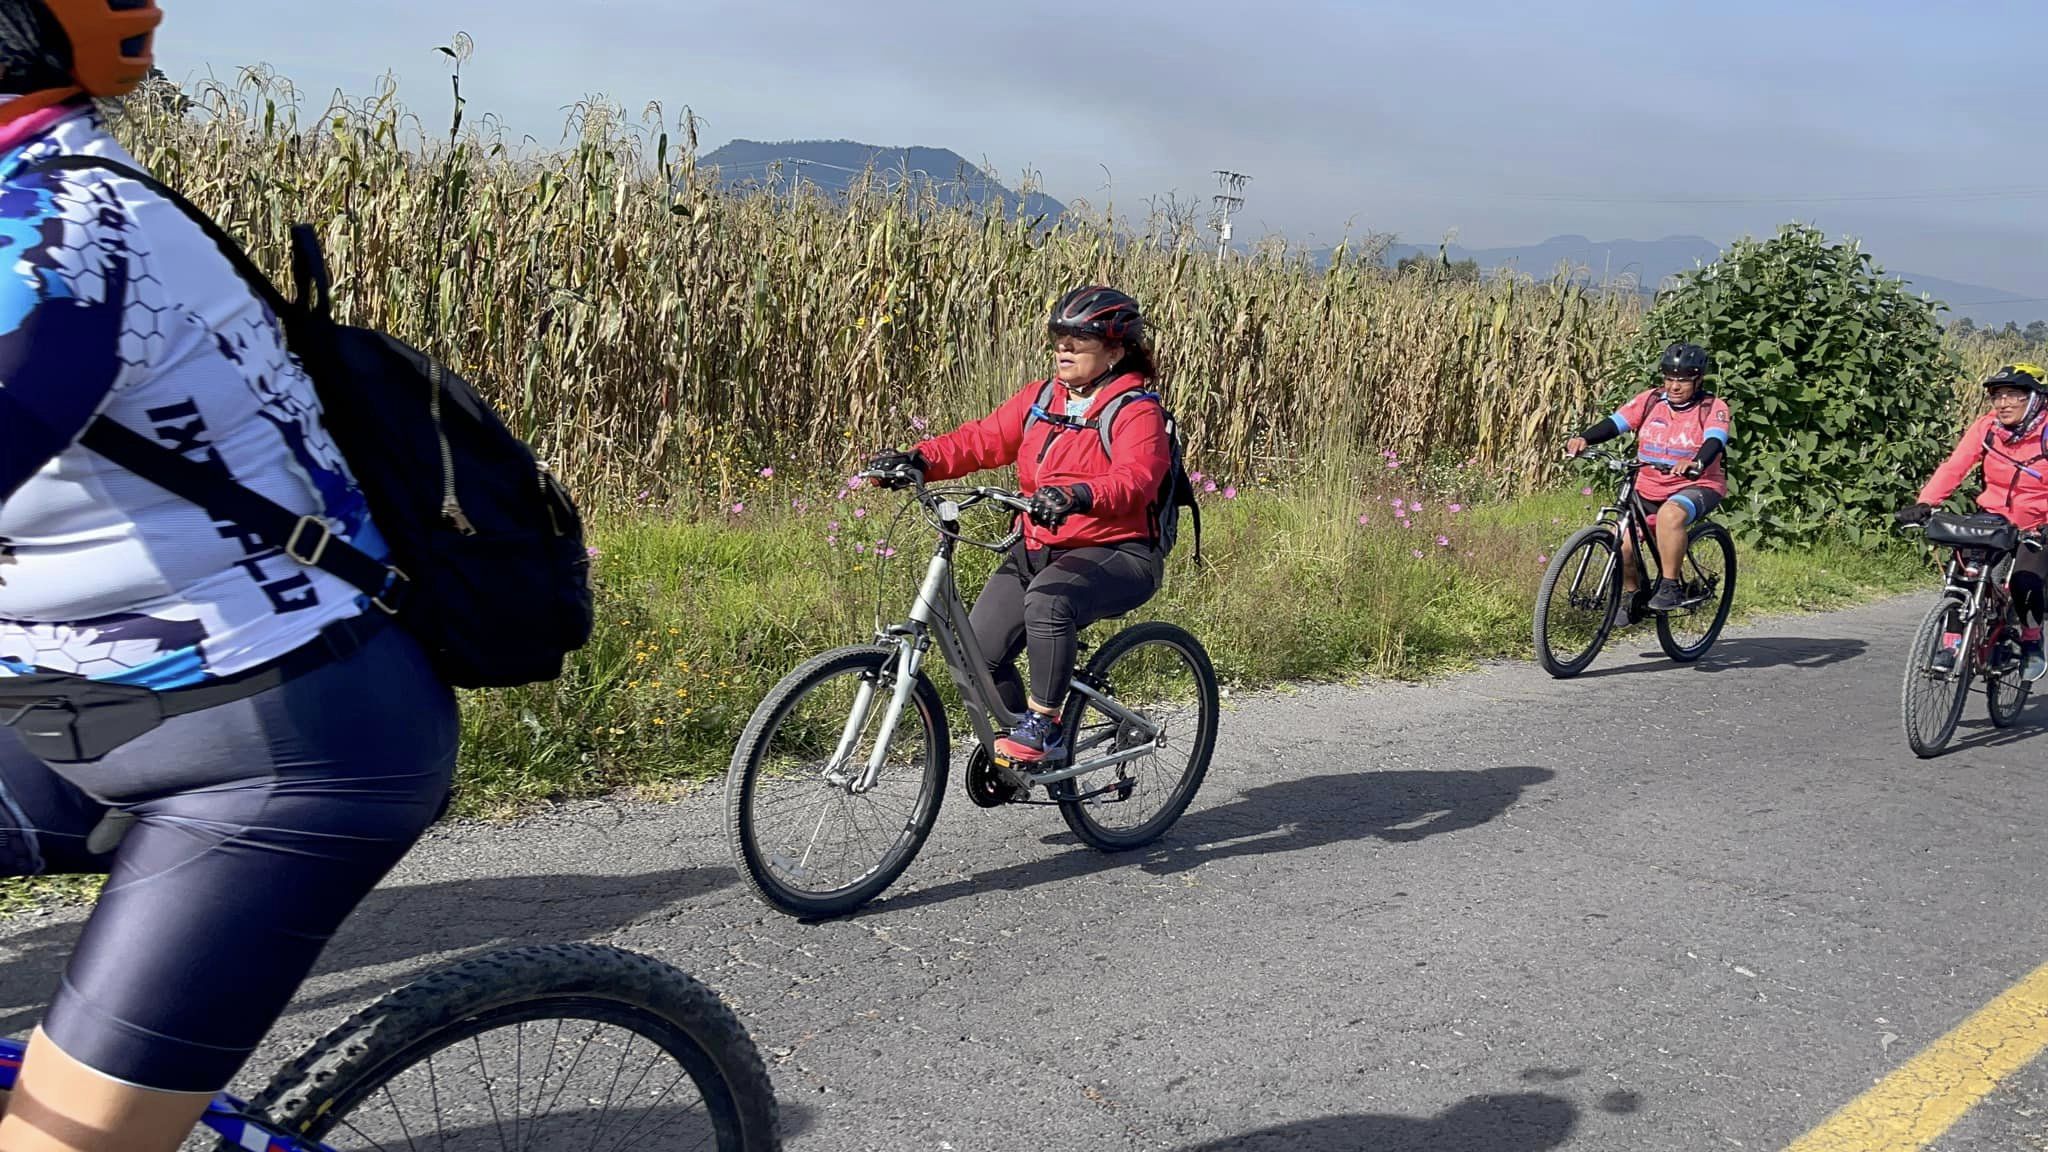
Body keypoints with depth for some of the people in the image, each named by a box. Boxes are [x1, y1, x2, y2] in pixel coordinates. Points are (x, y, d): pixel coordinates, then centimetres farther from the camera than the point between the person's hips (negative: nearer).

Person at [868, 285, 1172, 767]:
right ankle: (1015, 741, 17)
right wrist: (920, 460, -14)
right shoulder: (1040, 398, 11)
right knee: (980, 651, -8)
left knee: (1048, 601, -36)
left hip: (1117, 554, -6)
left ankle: (1043, 727, -20)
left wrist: (1076, 497, -45)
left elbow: (1135, 478, -26)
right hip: (1038, 549, 6)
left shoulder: (1137, 411, -8)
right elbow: (982, 439, 3)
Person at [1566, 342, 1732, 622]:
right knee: (1621, 542, -15)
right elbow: (1615, 422, -11)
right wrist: (1584, 438, -31)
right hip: (1648, 487, 4)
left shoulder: (1713, 408, -7)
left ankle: (1670, 587, -24)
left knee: (1670, 514, -37)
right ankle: (1631, 593, 13)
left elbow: (1714, 441, -25)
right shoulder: (1650, 400, 1)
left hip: (1697, 486, -4)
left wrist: (1697, 464, -48)